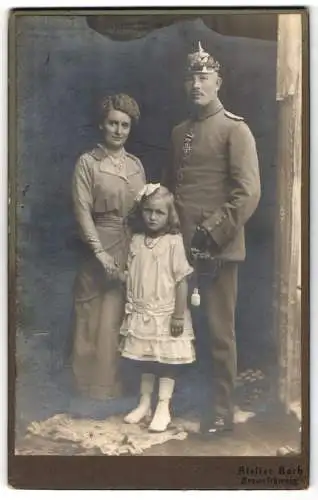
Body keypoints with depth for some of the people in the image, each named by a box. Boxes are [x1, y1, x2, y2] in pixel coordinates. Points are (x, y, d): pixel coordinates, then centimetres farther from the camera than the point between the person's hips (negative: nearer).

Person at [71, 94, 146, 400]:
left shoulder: (136, 164, 11)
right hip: (101, 248, -4)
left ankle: (118, 385, 22)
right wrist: (100, 252, -17)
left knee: (123, 320, 8)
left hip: (134, 250, 4)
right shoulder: (87, 162, -4)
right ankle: (94, 387, 16)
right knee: (95, 320, 2)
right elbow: (82, 212, -10)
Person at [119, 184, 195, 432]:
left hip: (166, 314, -5)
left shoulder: (174, 242, -12)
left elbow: (182, 281, -13)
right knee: (145, 360, 15)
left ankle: (163, 408, 12)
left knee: (167, 361, 4)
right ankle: (144, 404, 27)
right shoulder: (136, 241, 2)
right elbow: (131, 277, 8)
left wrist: (179, 315, -14)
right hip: (142, 314, 5)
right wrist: (130, 307, 8)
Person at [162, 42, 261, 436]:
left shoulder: (235, 129, -5)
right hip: (180, 247, 6)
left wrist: (212, 232, -18)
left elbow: (249, 193, -14)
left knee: (220, 332, 4)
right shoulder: (179, 132, 15)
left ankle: (222, 411, 16)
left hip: (217, 249, -6)